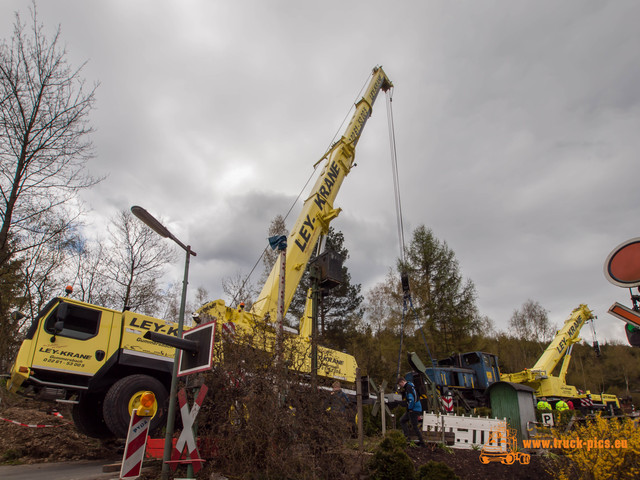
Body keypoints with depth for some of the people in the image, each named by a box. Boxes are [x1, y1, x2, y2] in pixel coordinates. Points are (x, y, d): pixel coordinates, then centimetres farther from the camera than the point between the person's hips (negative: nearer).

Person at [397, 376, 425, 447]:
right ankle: (406, 436, 14)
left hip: (414, 410, -11)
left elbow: (411, 399, -28)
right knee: (402, 420, 17)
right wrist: (402, 391, 11)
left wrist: (410, 409, -17)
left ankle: (421, 442, 5)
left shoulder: (409, 387, -18)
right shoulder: (409, 386, 15)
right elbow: (404, 397, 26)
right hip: (413, 410, 11)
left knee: (414, 426, -3)